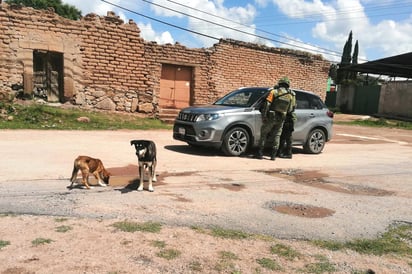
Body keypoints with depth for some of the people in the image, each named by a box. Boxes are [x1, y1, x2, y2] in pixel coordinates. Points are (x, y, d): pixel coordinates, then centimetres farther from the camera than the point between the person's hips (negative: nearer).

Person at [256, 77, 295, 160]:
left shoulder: (274, 91, -6)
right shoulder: (290, 95, 3)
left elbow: (267, 104, -13)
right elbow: (290, 109, 6)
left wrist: (264, 116, -11)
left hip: (271, 117, -3)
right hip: (281, 119, 3)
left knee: (263, 134, 8)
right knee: (277, 136, 12)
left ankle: (260, 153, 7)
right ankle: (273, 155, 10)